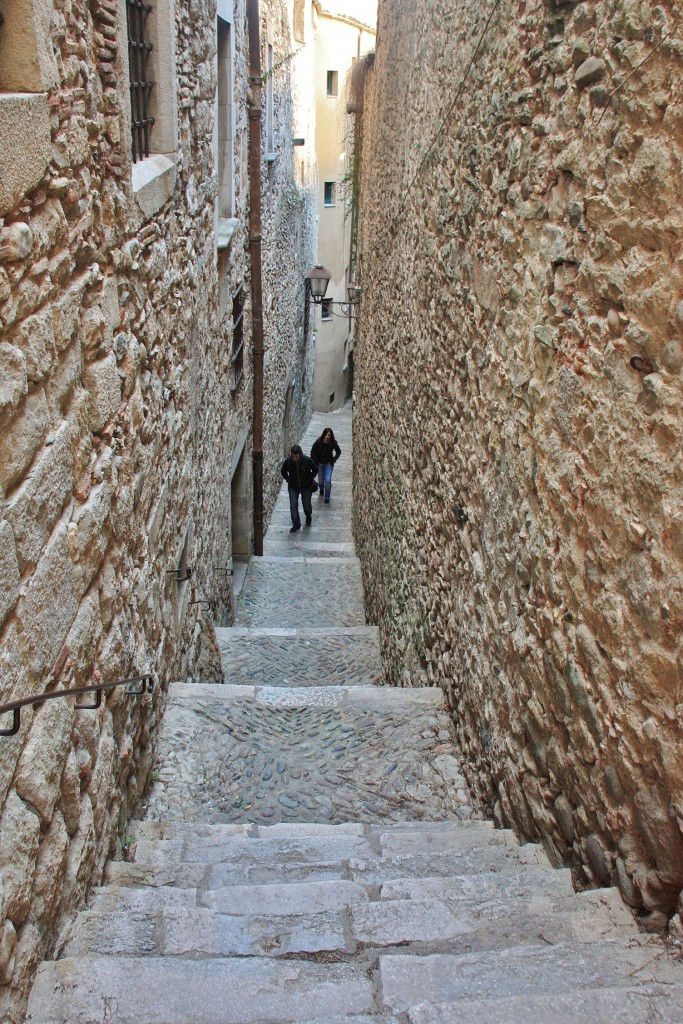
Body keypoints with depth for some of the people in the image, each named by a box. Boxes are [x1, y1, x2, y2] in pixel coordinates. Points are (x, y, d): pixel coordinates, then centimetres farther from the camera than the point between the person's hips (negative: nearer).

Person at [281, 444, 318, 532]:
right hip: (293, 487, 1)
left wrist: (310, 479, -7)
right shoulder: (287, 461, -16)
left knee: (306, 504, 10)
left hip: (306, 486, -1)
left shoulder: (307, 460, -21)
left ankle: (308, 516, 44)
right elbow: (283, 471, 3)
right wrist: (288, 480, -4)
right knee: (293, 505, -5)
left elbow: (315, 470, -3)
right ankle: (296, 524, 8)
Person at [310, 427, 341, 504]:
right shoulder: (318, 442, -19)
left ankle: (327, 498, 1)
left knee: (328, 480, -14)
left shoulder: (333, 443, -16)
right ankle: (321, 489, 49)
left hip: (329, 464, -1)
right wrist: (315, 462, -6)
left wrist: (333, 460, -5)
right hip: (320, 464, 1)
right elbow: (313, 453, -5)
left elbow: (338, 452, 1)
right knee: (321, 481, 11)